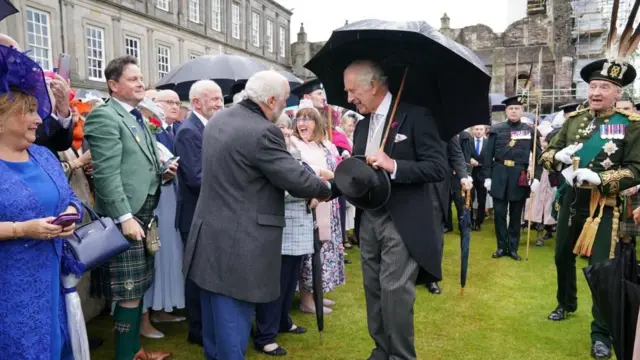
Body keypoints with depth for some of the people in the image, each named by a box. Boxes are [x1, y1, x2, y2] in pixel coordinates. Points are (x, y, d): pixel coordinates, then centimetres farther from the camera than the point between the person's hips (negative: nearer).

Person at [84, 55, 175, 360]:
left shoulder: (138, 118, 17)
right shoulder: (103, 117, -11)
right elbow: (106, 174, -19)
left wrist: (162, 172, 4)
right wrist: (125, 217, -22)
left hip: (144, 213, 9)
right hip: (126, 217, -9)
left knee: (139, 288, 17)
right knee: (129, 294, -1)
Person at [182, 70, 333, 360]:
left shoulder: (219, 119, 8)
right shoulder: (263, 131, -21)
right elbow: (295, 178, -18)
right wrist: (325, 190, 1)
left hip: (210, 232, 9)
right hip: (238, 241, -9)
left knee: (215, 309, 22)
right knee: (234, 313, 3)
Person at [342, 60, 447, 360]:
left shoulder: (415, 116, -9)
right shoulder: (362, 125, 12)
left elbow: (438, 168, -14)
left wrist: (393, 165, -26)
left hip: (402, 222, -7)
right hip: (368, 219, 7)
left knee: (395, 291, -5)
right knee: (373, 290, 13)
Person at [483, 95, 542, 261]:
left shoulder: (530, 131, 3)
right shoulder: (496, 129, 2)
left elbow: (538, 156, 3)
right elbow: (488, 155, 2)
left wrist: (537, 177, -7)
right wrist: (487, 176, -2)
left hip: (520, 178, 0)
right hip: (499, 177, 0)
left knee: (516, 215, 9)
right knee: (499, 214, 5)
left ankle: (513, 248, 21)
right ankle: (501, 246, 19)